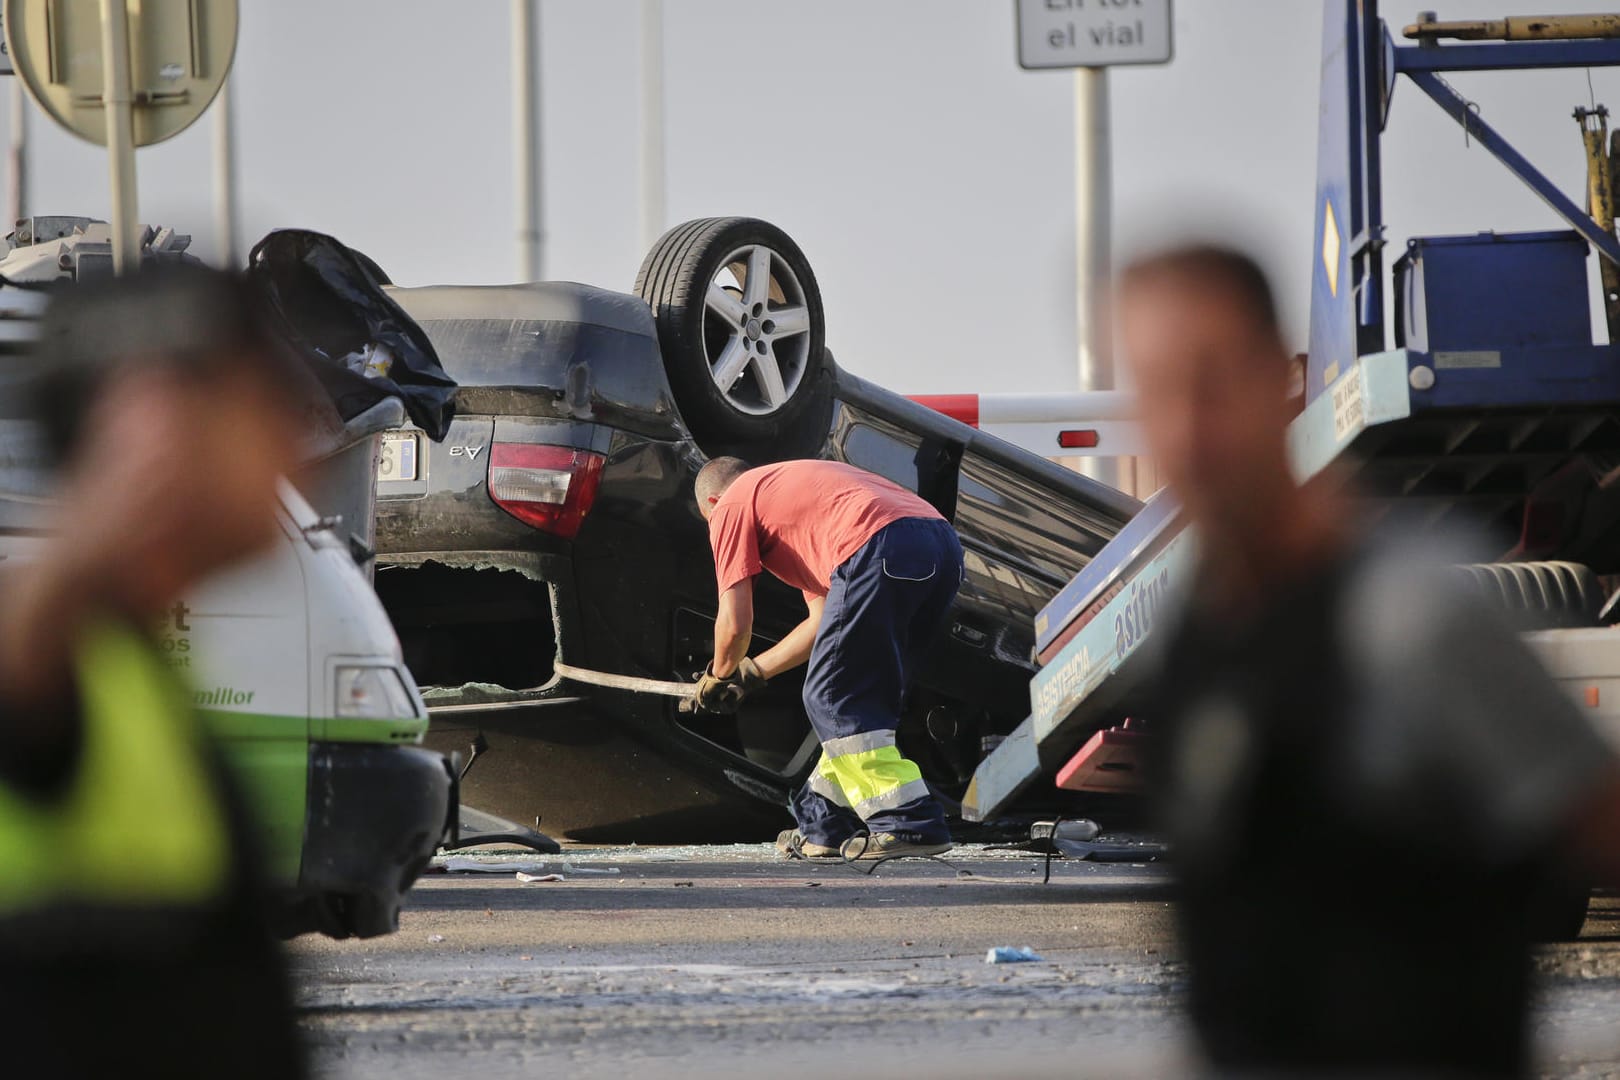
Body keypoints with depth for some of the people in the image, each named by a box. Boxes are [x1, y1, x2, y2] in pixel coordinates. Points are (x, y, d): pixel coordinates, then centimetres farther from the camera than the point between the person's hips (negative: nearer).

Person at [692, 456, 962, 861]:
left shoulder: (731, 506, 17)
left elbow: (735, 624, 11)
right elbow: (825, 620, 39)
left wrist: (719, 675, 31)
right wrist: (752, 672, 47)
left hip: (882, 550, -9)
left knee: (834, 700, -1)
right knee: (867, 700, 19)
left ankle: (909, 823, -8)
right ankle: (825, 826, 26)